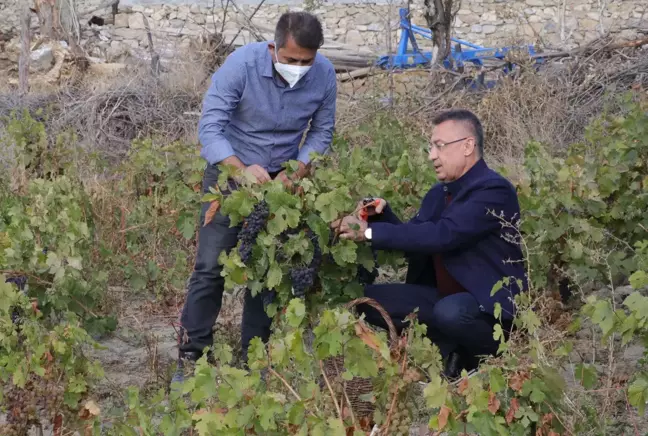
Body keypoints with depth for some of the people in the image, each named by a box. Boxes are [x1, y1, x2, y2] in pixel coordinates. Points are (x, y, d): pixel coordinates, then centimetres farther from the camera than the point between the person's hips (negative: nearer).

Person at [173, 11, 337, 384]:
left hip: (282, 178, 3)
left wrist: (297, 170, -21)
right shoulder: (241, 64, -25)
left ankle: (254, 357, 18)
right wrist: (242, 169, -42)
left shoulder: (324, 74, -16)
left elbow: (322, 132, -4)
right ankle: (191, 357, 6)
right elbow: (210, 128, -27)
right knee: (211, 267, -5)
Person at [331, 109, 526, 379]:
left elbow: (442, 235, -30)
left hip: (490, 304, -8)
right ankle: (451, 347, -3)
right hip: (446, 296, 8)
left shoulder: (494, 190, -19)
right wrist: (382, 215, -6)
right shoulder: (439, 193, 9)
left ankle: (479, 354, -6)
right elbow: (414, 238, 15)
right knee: (369, 299, -4)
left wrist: (370, 232, -30)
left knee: (450, 312, -39)